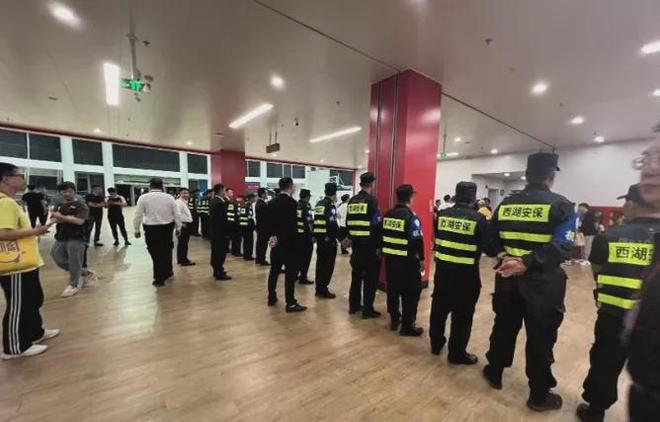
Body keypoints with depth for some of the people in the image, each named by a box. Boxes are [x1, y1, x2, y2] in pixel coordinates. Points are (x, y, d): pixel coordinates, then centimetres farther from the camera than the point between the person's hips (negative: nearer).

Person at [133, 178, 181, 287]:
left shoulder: (143, 197, -6)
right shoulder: (169, 197, -1)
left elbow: (138, 216, -6)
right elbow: (177, 215, 1)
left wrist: (136, 230, 6)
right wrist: (178, 228, 12)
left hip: (151, 229, -2)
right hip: (167, 228, 2)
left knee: (156, 253, 7)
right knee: (166, 250, 20)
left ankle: (159, 279, 16)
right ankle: (168, 272, 35)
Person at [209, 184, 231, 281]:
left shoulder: (212, 201, 9)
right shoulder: (220, 203, -21)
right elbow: (222, 219, -23)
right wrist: (226, 232, -15)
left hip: (214, 230, 10)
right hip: (220, 231, -10)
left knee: (215, 251, 17)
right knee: (221, 252, -1)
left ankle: (216, 271, 28)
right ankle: (219, 273, 7)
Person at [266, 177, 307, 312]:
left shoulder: (272, 203, 8)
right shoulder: (292, 203, -16)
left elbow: (268, 222, 10)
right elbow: (293, 225, -18)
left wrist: (272, 236, 10)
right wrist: (296, 242, -9)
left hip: (276, 242, 8)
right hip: (289, 243, -8)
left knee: (274, 270, 17)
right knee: (290, 273, -1)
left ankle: (271, 298, 29)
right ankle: (291, 303, 5)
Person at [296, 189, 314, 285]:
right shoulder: (307, 207, -13)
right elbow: (309, 222, -18)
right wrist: (312, 235, -13)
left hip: (296, 234, 8)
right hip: (305, 235, -8)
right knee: (306, 257, 2)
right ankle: (303, 278, 5)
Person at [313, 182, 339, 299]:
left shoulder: (318, 204, 14)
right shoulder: (330, 206, -12)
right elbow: (332, 225, -20)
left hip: (319, 237, 9)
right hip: (328, 239, -8)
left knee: (320, 263, 15)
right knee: (328, 265, 0)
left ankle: (319, 289, 23)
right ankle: (323, 290, 6)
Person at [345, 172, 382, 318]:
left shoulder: (352, 201, 9)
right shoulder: (371, 201, -12)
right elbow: (376, 225, -17)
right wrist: (379, 245, -10)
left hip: (356, 243, 7)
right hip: (370, 244, -7)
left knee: (356, 275, 17)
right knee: (370, 278, 4)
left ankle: (353, 305, 27)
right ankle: (367, 310, 12)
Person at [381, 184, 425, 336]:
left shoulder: (388, 214, 6)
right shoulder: (411, 216, -14)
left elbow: (382, 235, 11)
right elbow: (417, 240, -17)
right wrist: (421, 258, -6)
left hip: (390, 258, 7)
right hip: (407, 260, -6)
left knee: (392, 288, 16)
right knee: (411, 292, 5)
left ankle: (394, 319, 29)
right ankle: (407, 325, 12)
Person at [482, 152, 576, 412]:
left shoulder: (506, 203, 3)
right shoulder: (562, 205, -9)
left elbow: (490, 240, 4)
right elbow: (561, 248, -20)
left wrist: (505, 256, -6)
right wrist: (527, 263, -22)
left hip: (508, 279, 4)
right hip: (542, 283, -3)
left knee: (504, 327, 19)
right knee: (540, 337, 11)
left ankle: (494, 373, 36)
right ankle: (539, 395, 28)